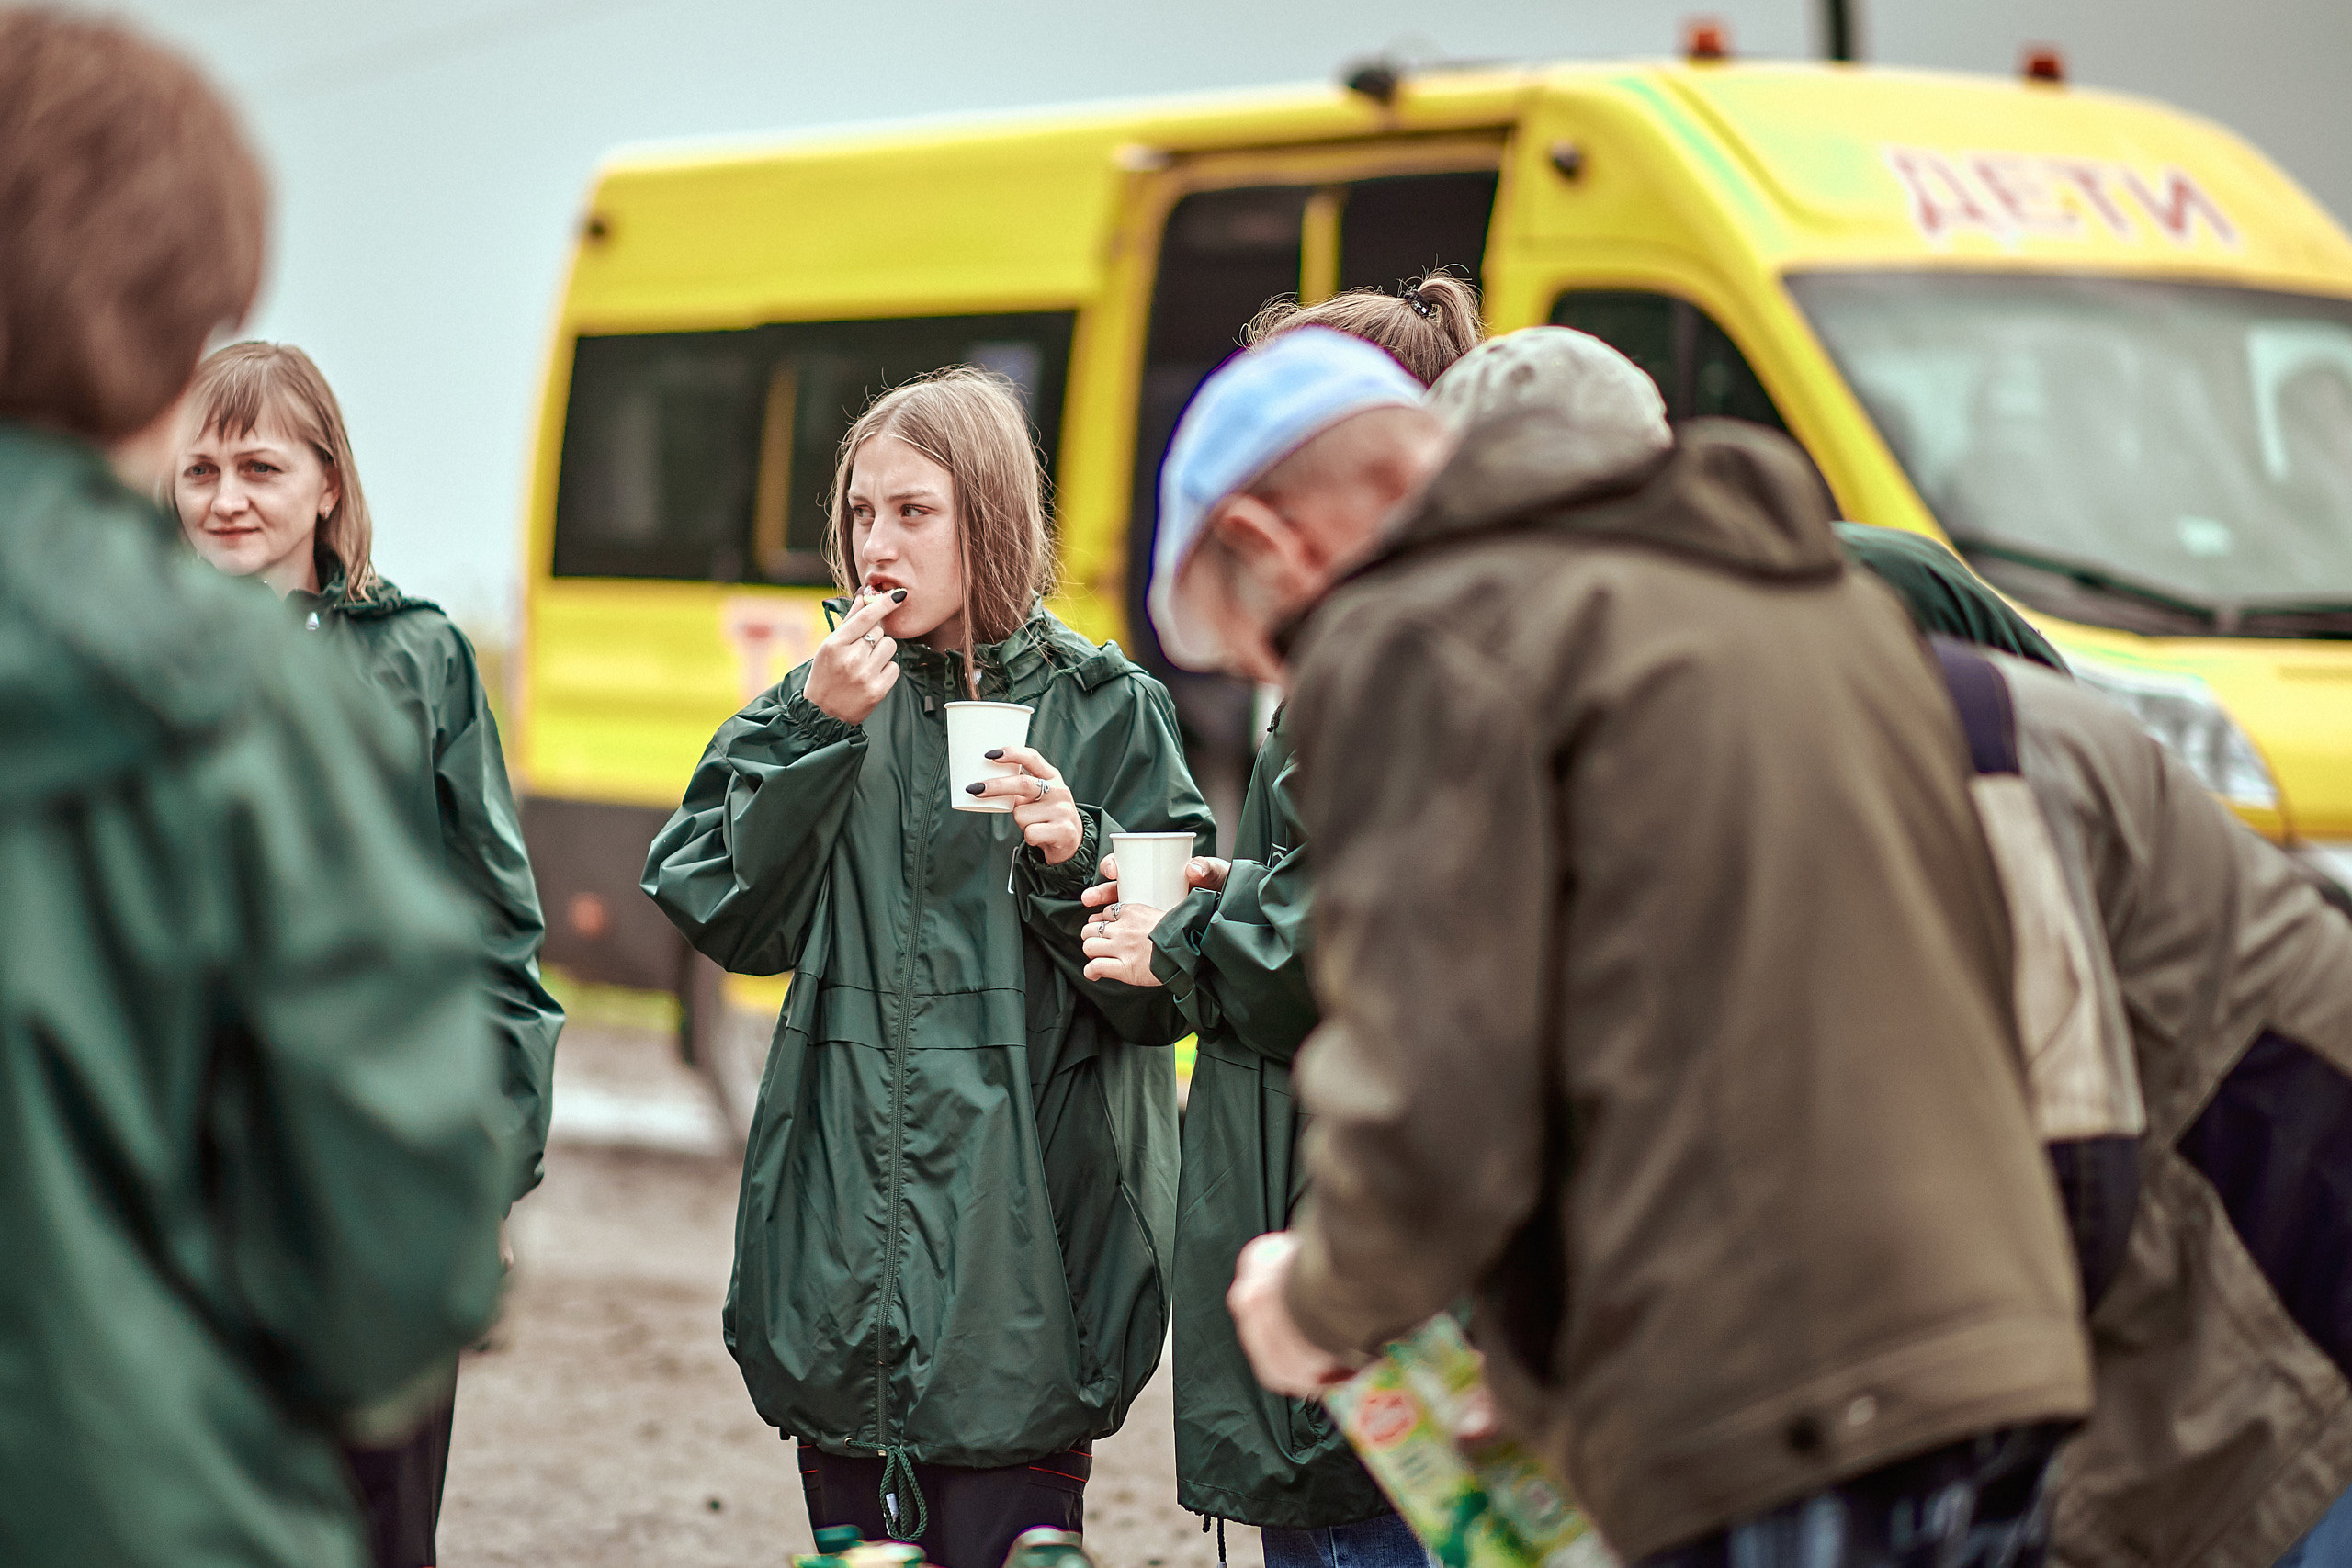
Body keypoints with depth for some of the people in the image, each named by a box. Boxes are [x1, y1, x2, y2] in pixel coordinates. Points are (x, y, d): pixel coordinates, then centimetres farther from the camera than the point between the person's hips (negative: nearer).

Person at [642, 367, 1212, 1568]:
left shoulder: (1100, 710, 0)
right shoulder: (826, 702, 10)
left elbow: (1169, 988, -3)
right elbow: (727, 918, -1)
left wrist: (1078, 856, -19)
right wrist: (812, 734, -9)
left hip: (1022, 1243, -3)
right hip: (844, 1236, 3)